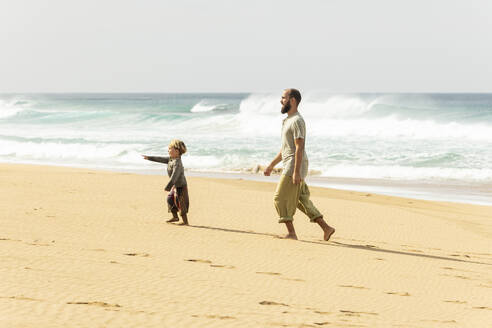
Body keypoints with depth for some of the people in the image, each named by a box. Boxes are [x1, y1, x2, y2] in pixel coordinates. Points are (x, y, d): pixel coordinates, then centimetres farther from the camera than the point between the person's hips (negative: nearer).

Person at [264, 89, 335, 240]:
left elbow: (299, 147, -20)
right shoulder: (288, 121, 19)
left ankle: (291, 233, -2)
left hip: (294, 166, -10)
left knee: (281, 199, -6)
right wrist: (272, 165, 26)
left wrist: (296, 172, -25)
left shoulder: (297, 121, -13)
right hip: (289, 166, 10)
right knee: (301, 201, 10)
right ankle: (326, 228, 9)